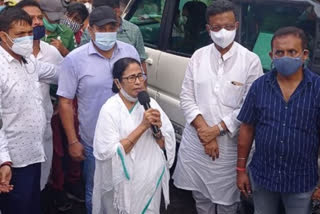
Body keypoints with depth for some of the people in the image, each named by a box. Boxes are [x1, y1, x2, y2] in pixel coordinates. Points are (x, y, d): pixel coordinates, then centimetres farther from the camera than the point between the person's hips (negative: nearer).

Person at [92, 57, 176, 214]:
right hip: (125, 186, -4)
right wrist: (143, 126, -24)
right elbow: (109, 153, -22)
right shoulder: (109, 110, -15)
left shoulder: (150, 104, -2)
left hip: (152, 181, 4)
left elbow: (165, 146, 2)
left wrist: (157, 130, -19)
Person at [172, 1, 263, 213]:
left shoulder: (250, 60, -9)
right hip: (196, 142, 3)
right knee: (201, 196, 20)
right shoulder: (198, 56, 1)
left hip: (230, 145, -3)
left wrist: (217, 130, -13)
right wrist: (204, 131, -11)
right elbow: (187, 98, -1)